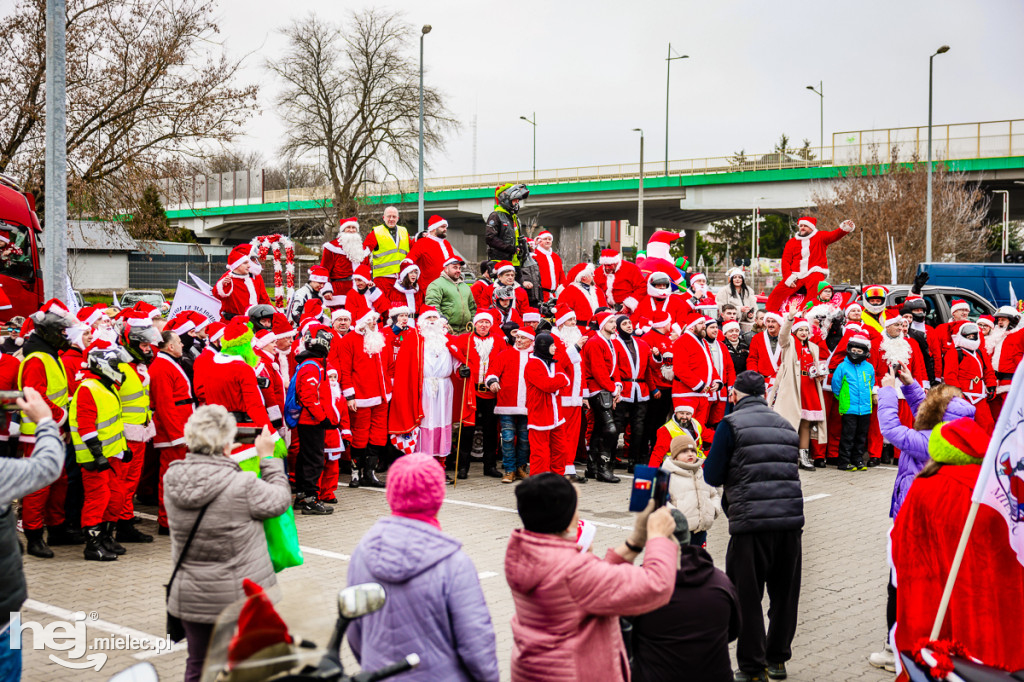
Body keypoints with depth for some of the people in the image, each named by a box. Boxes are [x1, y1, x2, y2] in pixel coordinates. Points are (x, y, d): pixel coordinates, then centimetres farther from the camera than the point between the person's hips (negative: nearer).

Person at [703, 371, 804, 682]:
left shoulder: (731, 424, -3)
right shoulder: (786, 425, 14)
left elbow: (712, 476, -2)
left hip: (751, 523, -5)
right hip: (791, 519, 5)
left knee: (747, 598, 5)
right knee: (784, 594, 17)